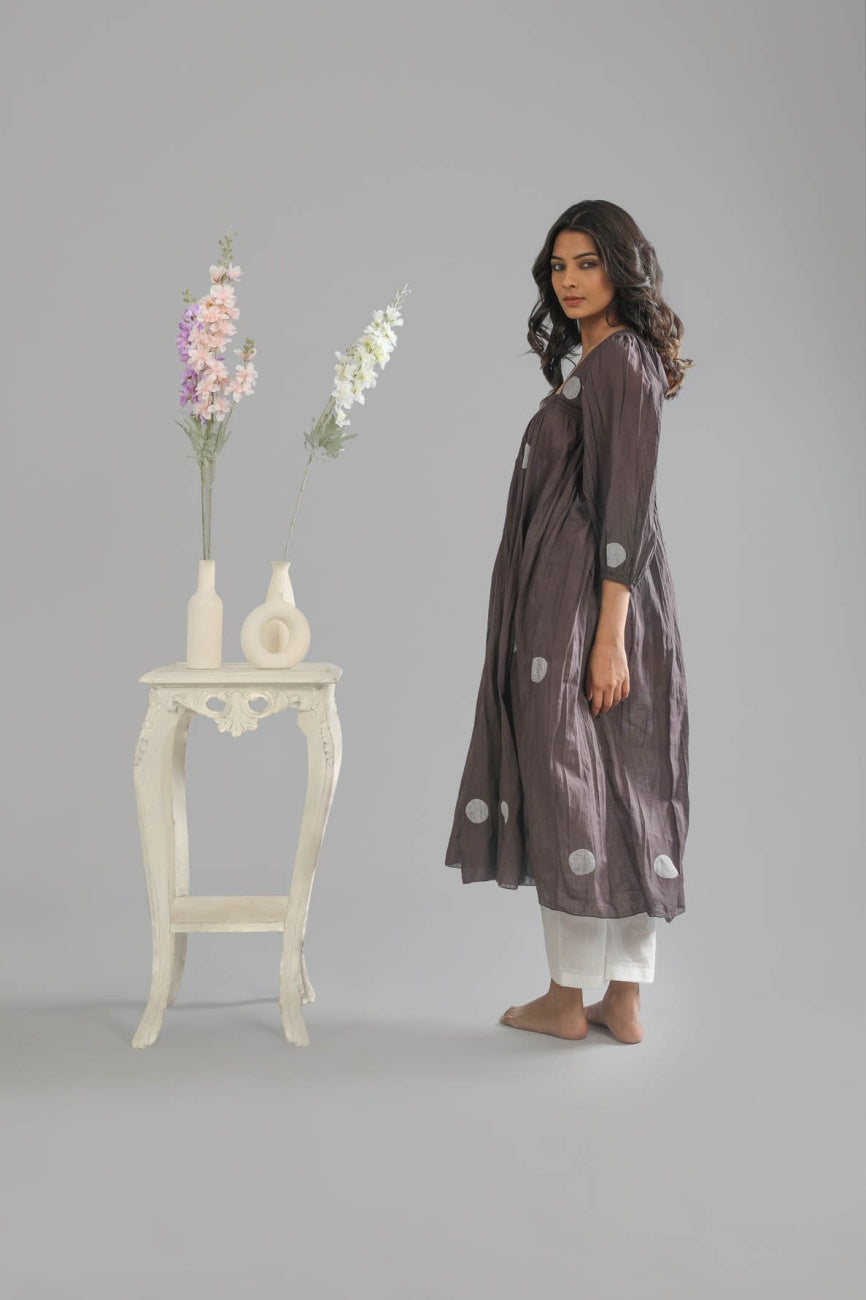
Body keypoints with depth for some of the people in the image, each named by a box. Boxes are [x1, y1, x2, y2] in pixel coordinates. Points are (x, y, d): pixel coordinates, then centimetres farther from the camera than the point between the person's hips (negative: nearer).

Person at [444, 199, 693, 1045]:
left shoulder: (622, 360, -11)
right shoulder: (590, 362, 18)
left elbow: (627, 507, -18)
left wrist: (609, 635, -22)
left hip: (588, 605, -10)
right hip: (563, 602, 10)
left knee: (571, 787, -2)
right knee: (621, 792, 9)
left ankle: (568, 998, 10)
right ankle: (623, 999, 16)